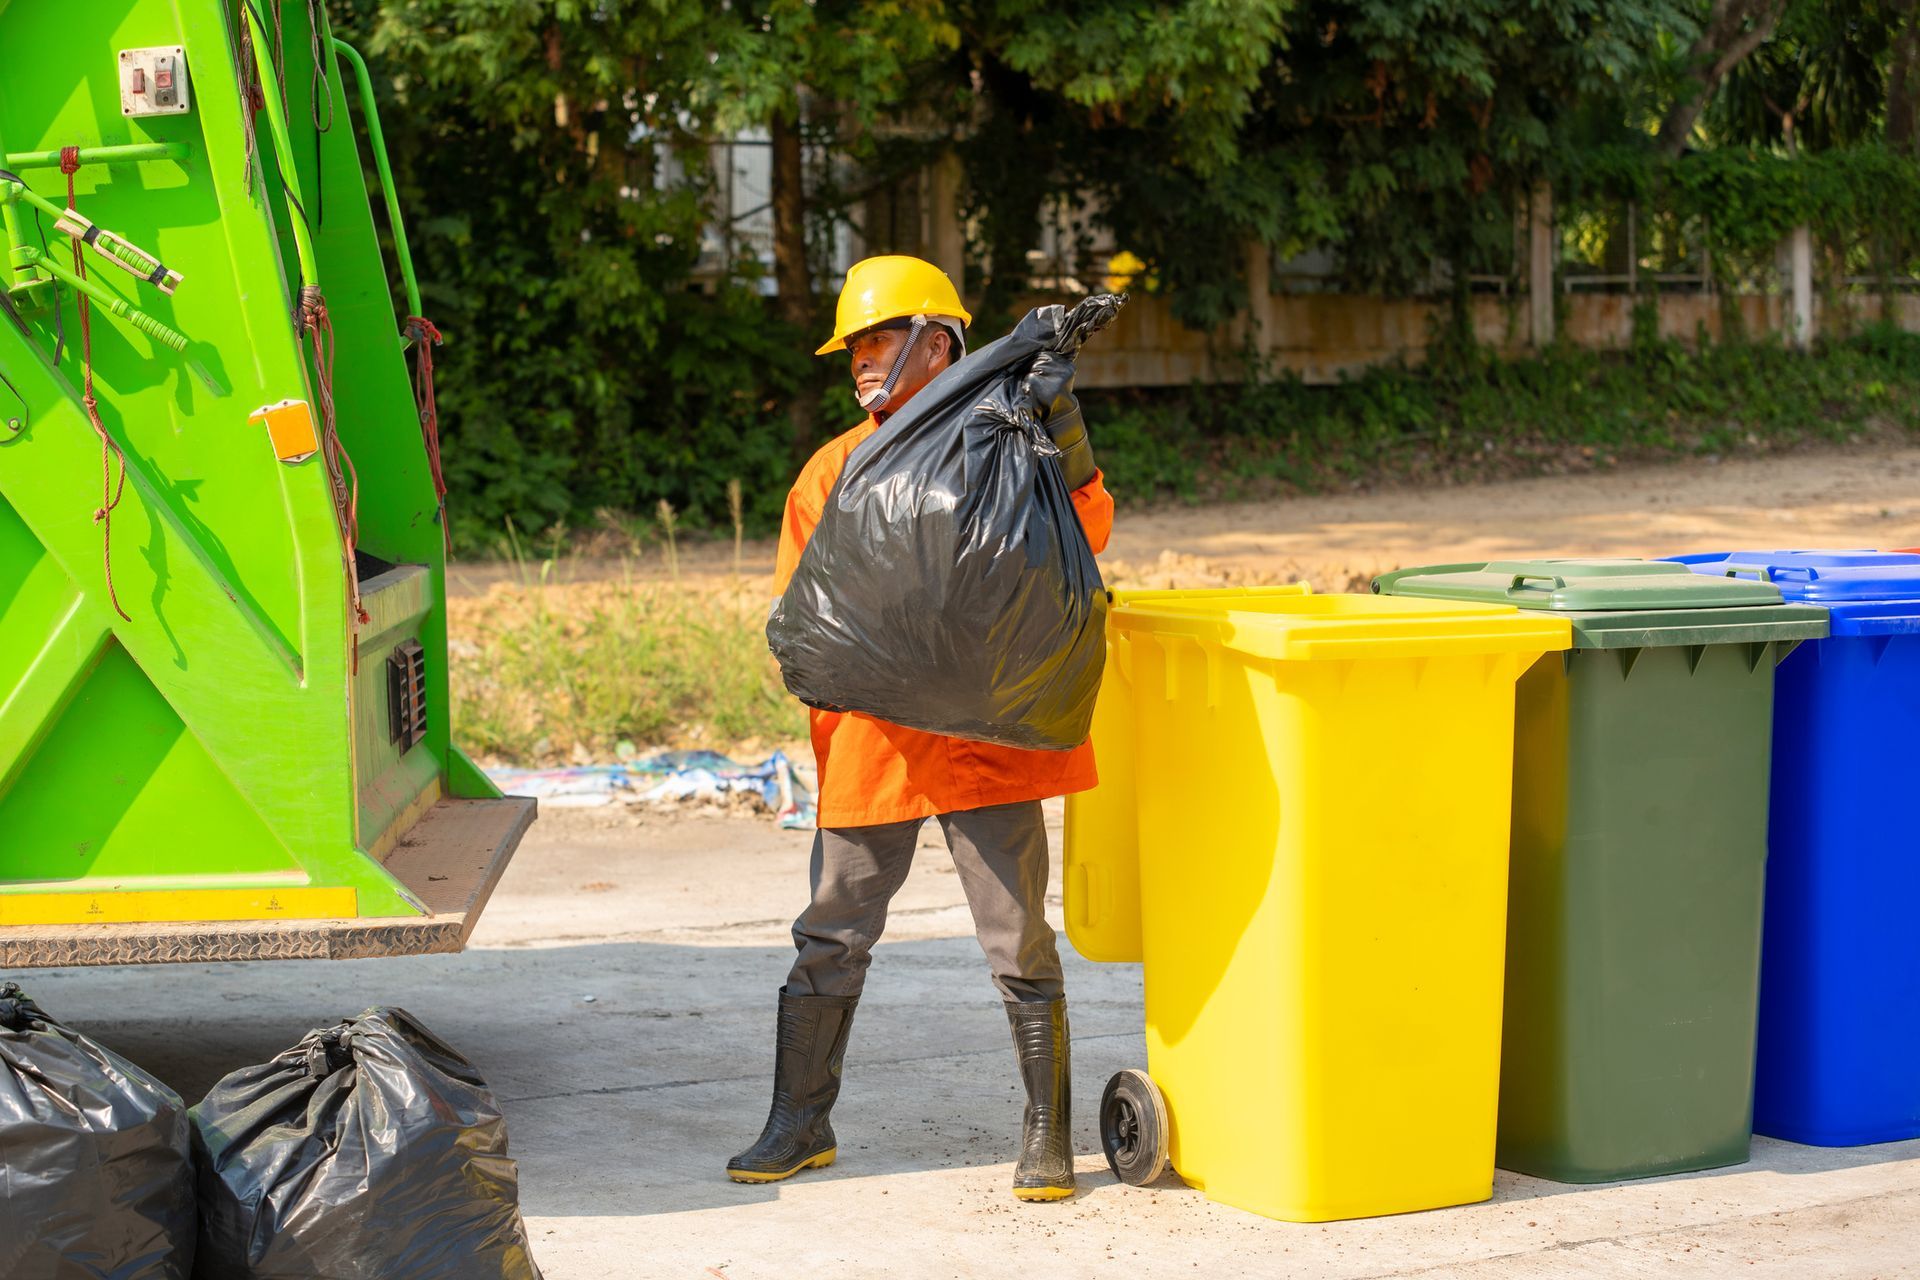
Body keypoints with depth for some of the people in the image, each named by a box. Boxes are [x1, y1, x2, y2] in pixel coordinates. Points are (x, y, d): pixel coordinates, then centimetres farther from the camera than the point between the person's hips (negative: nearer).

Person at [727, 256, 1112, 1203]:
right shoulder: (835, 469, 11)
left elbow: (1084, 538, -10)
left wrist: (1070, 449, -26)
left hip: (989, 735, -3)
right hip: (871, 742, 3)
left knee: (1019, 942, 1)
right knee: (832, 938, 8)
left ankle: (1047, 1135, 11)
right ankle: (799, 1124, 21)